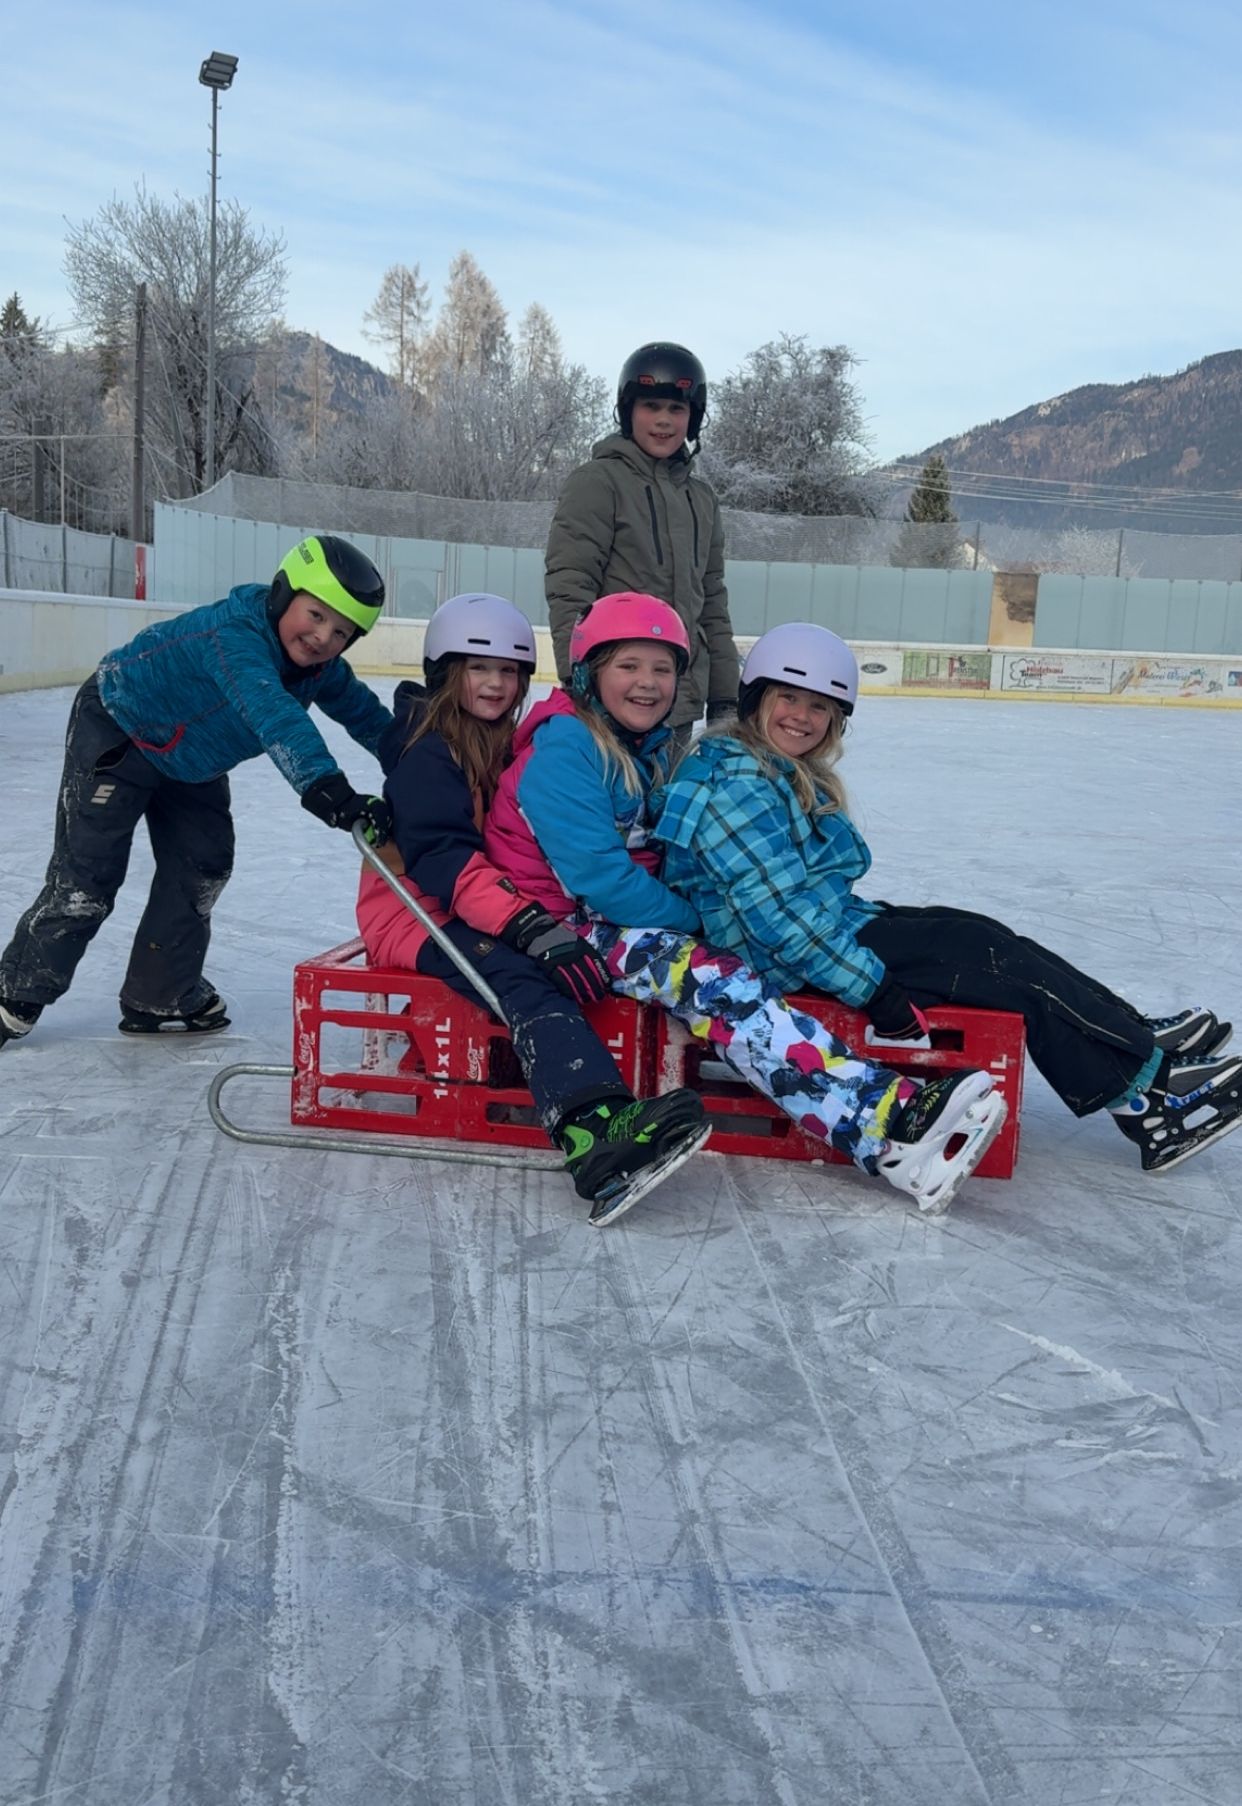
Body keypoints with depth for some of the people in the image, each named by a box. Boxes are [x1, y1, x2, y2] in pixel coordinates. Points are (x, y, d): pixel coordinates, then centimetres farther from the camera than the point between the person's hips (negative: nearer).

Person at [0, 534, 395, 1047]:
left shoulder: (320, 668, -14)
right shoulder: (233, 638, -41)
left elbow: (364, 714, 3)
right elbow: (273, 715, -58)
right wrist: (322, 786, -70)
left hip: (190, 758, 9)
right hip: (115, 732, -8)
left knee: (202, 867, 8)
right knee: (86, 876, -7)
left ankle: (161, 995, 21)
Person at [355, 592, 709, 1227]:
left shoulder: (505, 747, 17)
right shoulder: (427, 753, -9)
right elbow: (443, 860, -24)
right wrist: (529, 925, -36)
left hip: (485, 911, 11)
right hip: (413, 912, -11)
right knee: (524, 978, -37)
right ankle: (595, 1129, -60)